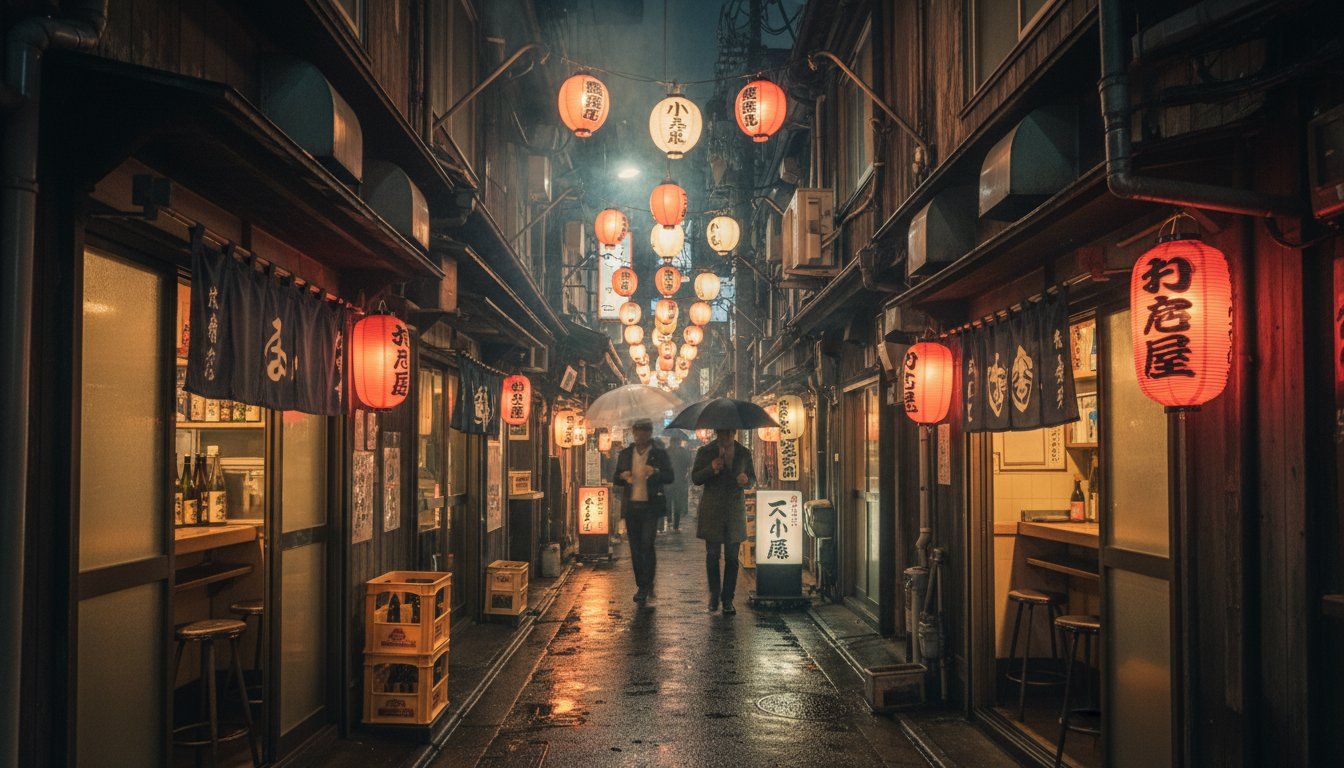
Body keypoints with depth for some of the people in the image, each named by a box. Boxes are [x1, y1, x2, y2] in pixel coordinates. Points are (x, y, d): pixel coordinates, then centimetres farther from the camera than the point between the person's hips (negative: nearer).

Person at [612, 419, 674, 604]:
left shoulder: (659, 453, 3)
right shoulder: (625, 454, 12)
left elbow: (669, 477, -1)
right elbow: (615, 480, 14)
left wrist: (656, 472, -22)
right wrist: (622, 477, -10)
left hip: (650, 507, -3)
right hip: (631, 506, 3)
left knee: (647, 545, -12)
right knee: (635, 548, 6)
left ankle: (646, 587, -5)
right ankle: (641, 586, 16)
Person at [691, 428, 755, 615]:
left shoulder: (744, 453, 8)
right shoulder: (705, 452, 2)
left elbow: (752, 478, 14)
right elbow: (695, 478, 1)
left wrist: (746, 480, -10)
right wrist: (711, 469, -18)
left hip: (735, 512, 1)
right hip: (711, 511, -1)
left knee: (732, 557, 1)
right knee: (712, 555, 3)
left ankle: (727, 599, 8)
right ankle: (714, 595, 18)